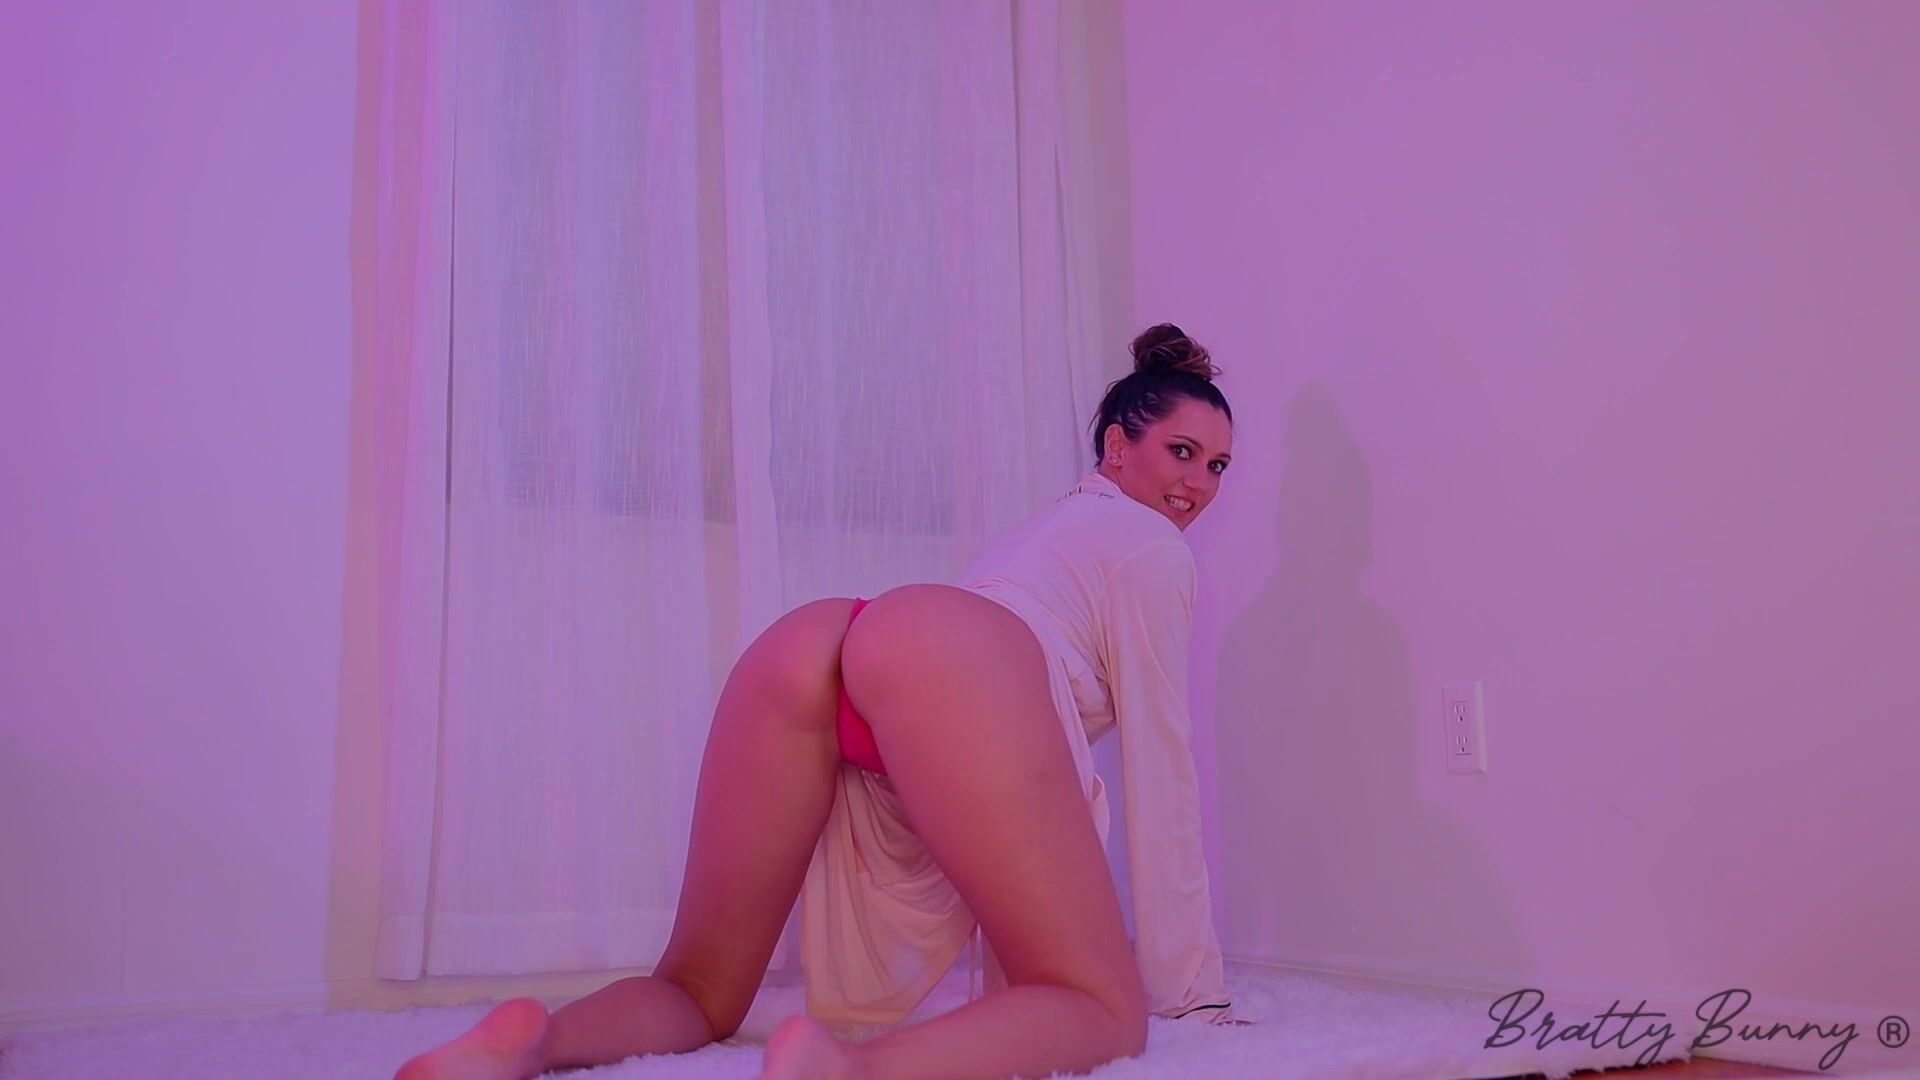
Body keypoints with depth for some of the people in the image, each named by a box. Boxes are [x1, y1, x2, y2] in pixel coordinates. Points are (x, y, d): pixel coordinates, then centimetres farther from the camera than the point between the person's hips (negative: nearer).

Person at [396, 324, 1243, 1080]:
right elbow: (1159, 765, 18)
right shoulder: (1153, 544, 24)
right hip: (948, 655, -7)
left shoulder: (1057, 527, 46)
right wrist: (1189, 989, 23)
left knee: (699, 992, 17)